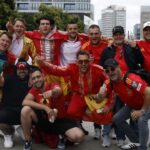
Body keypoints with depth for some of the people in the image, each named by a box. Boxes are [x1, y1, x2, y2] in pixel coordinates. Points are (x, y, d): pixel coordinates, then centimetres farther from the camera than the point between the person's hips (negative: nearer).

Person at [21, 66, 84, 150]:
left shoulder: (53, 86, -12)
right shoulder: (34, 90, -1)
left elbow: (58, 91, -38)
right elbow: (25, 102, -20)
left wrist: (52, 92, -65)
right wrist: (45, 108, -28)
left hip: (58, 120, -3)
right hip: (43, 119, 3)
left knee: (79, 136, -28)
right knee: (25, 110, -24)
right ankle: (28, 142, -7)